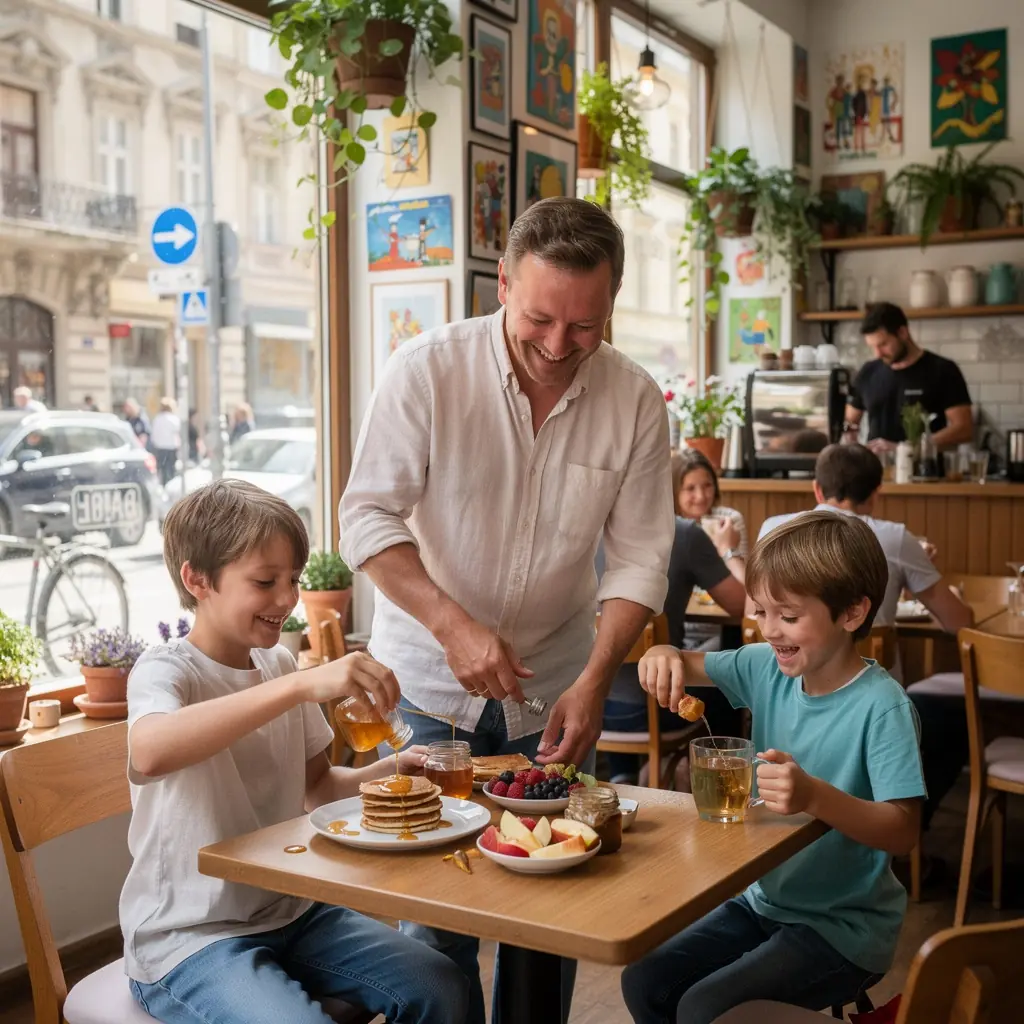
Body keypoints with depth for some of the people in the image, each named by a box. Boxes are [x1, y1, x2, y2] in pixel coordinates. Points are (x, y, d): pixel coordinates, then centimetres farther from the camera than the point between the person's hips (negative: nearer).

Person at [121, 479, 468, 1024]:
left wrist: (388, 773, -3)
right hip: (189, 936, -6)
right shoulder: (166, 670, -14)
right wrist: (302, 684, -45)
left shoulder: (278, 665, 5)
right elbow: (150, 751, -40)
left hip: (292, 912, 6)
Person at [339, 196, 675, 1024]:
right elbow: (368, 516, -13)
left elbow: (640, 557, -6)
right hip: (427, 678, -1)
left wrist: (594, 681, -17)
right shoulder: (427, 370, -13)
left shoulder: (636, 400, -7)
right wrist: (452, 624, -25)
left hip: (554, 688, 2)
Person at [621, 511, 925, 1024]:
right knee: (643, 982, -3)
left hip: (844, 928, -6)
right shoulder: (767, 668, -3)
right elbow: (689, 666, 5)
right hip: (764, 900, 7)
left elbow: (903, 831, -26)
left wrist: (815, 795, -42)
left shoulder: (882, 706, -21)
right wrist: (666, 657, -19)